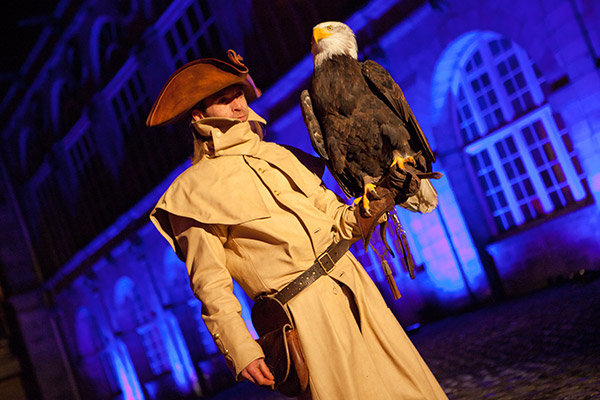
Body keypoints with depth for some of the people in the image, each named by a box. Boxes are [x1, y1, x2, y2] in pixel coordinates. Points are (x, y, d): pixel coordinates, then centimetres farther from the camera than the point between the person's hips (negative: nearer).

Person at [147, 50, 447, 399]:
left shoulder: (279, 156, 17)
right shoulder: (191, 189, 0)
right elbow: (211, 282, -5)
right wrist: (239, 349, -14)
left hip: (352, 283, 6)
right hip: (302, 311, -6)